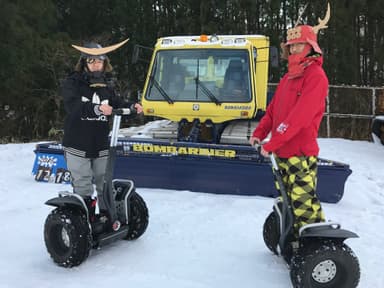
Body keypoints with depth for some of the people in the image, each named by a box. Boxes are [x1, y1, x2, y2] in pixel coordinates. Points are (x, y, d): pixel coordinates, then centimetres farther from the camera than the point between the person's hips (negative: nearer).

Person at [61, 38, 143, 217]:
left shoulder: (106, 86, 11)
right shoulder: (72, 83, -6)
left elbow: (117, 105, 5)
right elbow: (73, 106, -23)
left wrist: (132, 107, -16)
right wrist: (97, 108, -38)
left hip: (101, 146, 5)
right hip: (77, 146, -5)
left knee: (105, 184, 14)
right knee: (83, 187, 1)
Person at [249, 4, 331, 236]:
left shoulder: (316, 76, -11)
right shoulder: (289, 77, 17)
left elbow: (300, 115, -20)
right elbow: (274, 108, 18)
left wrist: (272, 143, -21)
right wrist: (259, 133, 4)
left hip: (301, 152, -9)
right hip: (282, 151, 9)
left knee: (304, 203, -11)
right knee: (287, 200, 16)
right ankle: (295, 238, 30)